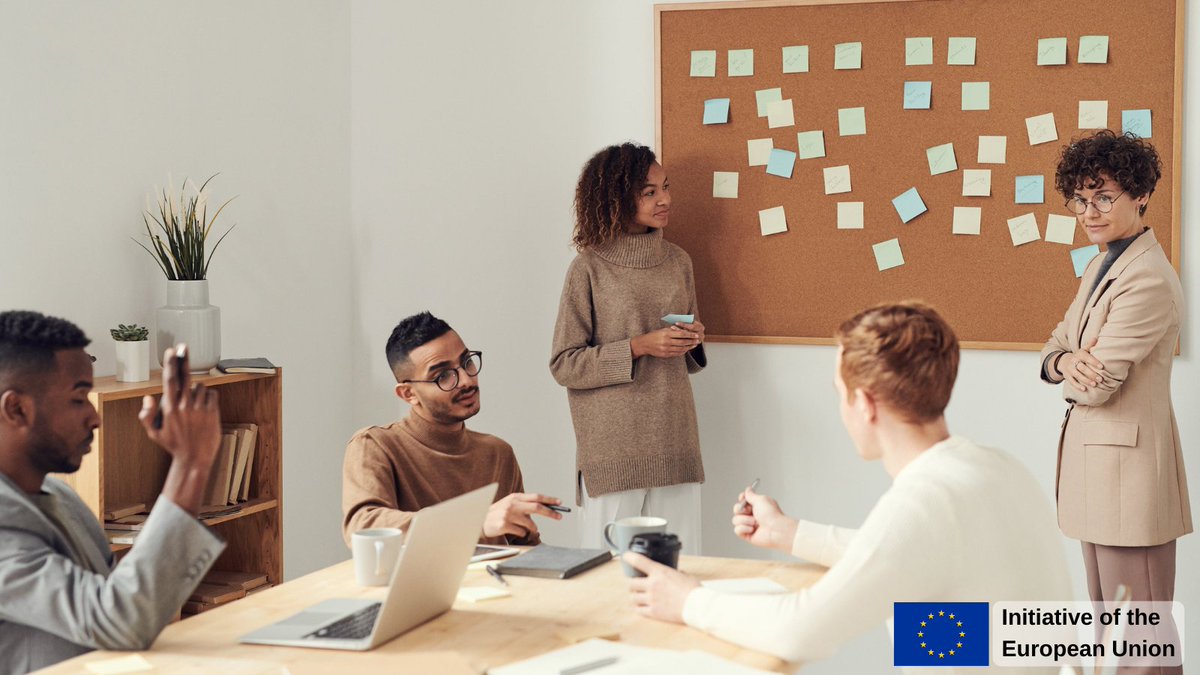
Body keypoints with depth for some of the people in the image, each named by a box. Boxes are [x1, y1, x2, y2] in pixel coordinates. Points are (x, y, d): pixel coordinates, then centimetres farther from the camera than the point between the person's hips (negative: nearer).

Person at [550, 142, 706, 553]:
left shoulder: (677, 261, 11)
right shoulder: (590, 268, -3)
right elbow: (563, 365, -6)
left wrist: (693, 341, 0)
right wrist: (639, 347, -14)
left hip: (674, 443, 4)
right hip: (613, 449, -4)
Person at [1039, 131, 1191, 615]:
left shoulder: (1149, 280, -19)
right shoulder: (1101, 267, 13)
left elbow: (1096, 386, -20)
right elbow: (1055, 345, 15)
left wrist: (1074, 369, 2)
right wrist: (1065, 362, -9)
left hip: (1128, 464, -10)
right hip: (1094, 463, 10)